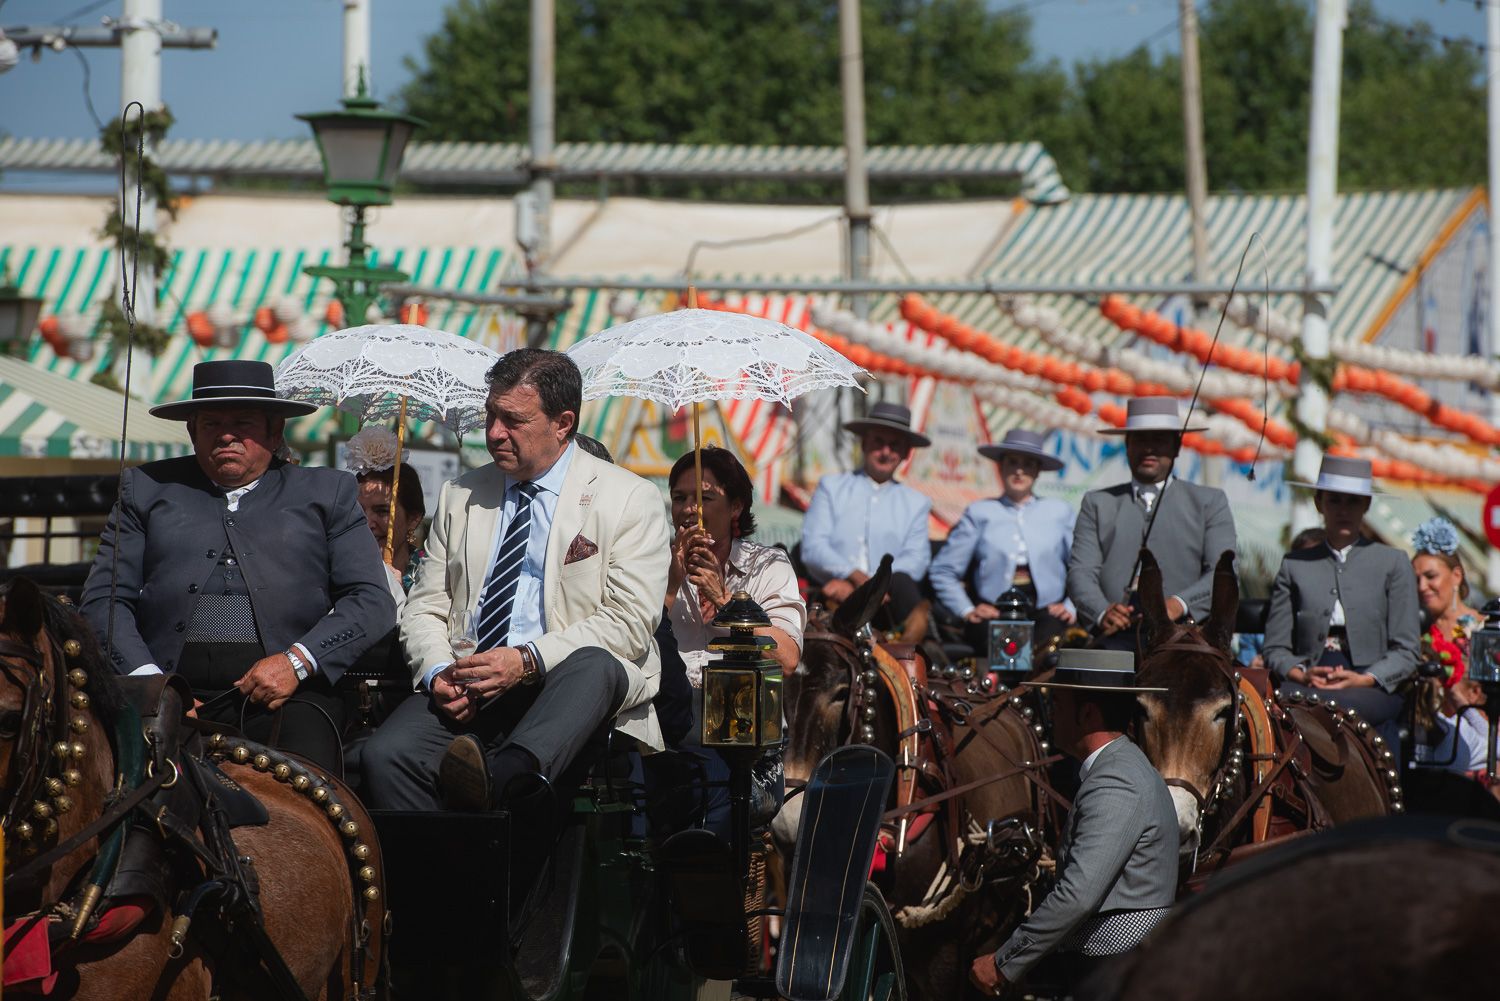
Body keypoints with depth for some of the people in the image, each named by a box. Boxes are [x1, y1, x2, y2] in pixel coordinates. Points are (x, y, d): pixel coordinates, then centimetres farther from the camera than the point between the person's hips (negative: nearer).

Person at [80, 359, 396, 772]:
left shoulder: (326, 494, 18)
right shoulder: (147, 489, 20)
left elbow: (372, 601, 9)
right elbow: (103, 599, 12)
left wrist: (298, 661, -7)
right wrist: (145, 676, -6)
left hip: (286, 694, -1)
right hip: (175, 688, 1)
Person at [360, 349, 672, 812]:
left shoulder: (630, 499, 5)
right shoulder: (459, 497, 19)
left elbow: (629, 622, -5)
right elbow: (424, 608, 18)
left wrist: (528, 660, -18)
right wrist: (437, 672, -5)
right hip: (467, 690, 3)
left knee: (595, 663, -40)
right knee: (385, 754, -27)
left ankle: (504, 775, -62)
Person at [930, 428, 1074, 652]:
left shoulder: (1059, 511, 17)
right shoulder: (979, 513, 13)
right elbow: (942, 571, 12)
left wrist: (1071, 607, 1)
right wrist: (967, 610, 2)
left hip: (1046, 614, 1)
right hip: (994, 614, -1)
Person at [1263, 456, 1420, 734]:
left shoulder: (1392, 563, 14)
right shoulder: (1294, 565, 18)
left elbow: (1405, 651, 8)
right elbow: (1275, 648, 14)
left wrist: (1364, 679, -11)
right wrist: (1303, 675, -9)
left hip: (1370, 691, -1)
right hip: (1307, 687, 1)